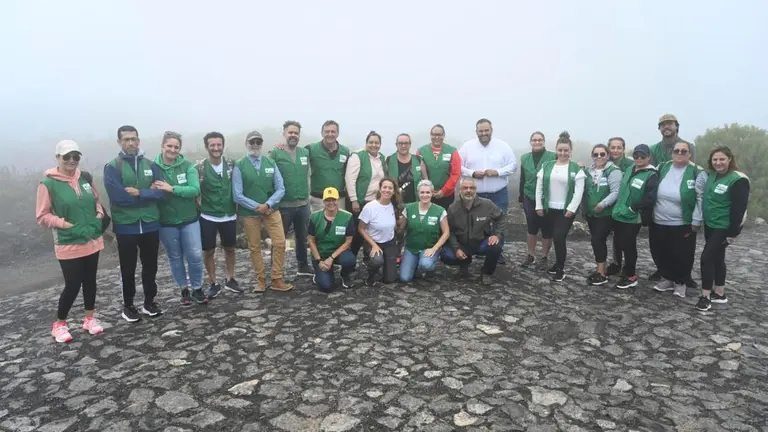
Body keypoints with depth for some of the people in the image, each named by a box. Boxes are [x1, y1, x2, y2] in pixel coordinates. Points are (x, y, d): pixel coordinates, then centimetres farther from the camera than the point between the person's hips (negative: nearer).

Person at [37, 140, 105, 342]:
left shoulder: (86, 177, 3)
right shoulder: (48, 184, -11)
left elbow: (97, 201, 17)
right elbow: (42, 216, -7)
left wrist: (99, 215, 0)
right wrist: (64, 224, -17)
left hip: (93, 241, 5)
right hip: (68, 245, -5)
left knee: (90, 281, 15)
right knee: (72, 285, -1)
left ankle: (90, 318, 31)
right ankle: (59, 324, 21)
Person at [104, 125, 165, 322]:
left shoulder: (151, 165, 4)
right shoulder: (112, 167, -5)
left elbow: (161, 192, -6)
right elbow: (118, 196, -18)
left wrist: (139, 192, -18)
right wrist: (148, 193, -12)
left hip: (150, 225, 3)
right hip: (126, 227, -3)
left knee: (150, 266, 13)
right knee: (128, 269, 10)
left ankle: (149, 302, 29)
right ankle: (128, 305, 25)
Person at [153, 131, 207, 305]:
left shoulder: (188, 166, -6)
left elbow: (195, 189, -17)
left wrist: (171, 188, -23)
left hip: (189, 220, 0)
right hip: (166, 222, 0)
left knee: (195, 255, 2)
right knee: (175, 257, 12)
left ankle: (197, 289, 22)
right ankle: (184, 289, 29)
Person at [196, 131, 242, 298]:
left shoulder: (231, 164, -2)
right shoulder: (199, 168, -10)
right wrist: (200, 205, -9)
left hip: (229, 216, 3)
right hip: (208, 217, -2)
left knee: (230, 248, 14)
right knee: (208, 251, 7)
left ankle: (230, 280, 30)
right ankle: (213, 284, 21)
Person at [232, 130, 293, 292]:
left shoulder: (271, 163, 2)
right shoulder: (239, 166, -7)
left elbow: (281, 189, -2)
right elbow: (237, 195, -10)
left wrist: (267, 205, -15)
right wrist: (257, 207, -15)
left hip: (271, 210, 2)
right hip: (249, 213, -2)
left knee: (280, 243, -1)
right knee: (254, 247, 9)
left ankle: (277, 280, 12)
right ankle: (261, 280, 24)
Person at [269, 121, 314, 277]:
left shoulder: (306, 153, 5)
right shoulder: (275, 154, -9)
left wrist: (307, 195, 6)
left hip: (303, 204, 4)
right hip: (283, 205, -4)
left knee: (302, 238, 18)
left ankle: (303, 266, 33)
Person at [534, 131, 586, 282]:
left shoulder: (576, 168, -2)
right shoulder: (547, 166, 6)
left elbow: (579, 191, -7)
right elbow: (539, 187, 6)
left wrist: (571, 208, -14)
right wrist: (539, 206, 0)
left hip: (566, 210, -3)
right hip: (549, 209, 4)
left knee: (559, 238, -10)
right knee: (551, 237, 9)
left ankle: (560, 269, 6)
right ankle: (559, 263, 28)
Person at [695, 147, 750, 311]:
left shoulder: (738, 180, -17)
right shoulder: (711, 176, 6)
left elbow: (739, 208, -19)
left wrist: (733, 232, -19)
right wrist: (702, 221, 15)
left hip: (724, 227, -8)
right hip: (710, 225, 8)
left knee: (707, 257, -10)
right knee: (717, 258, 15)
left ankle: (705, 296, -1)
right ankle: (720, 294, 26)